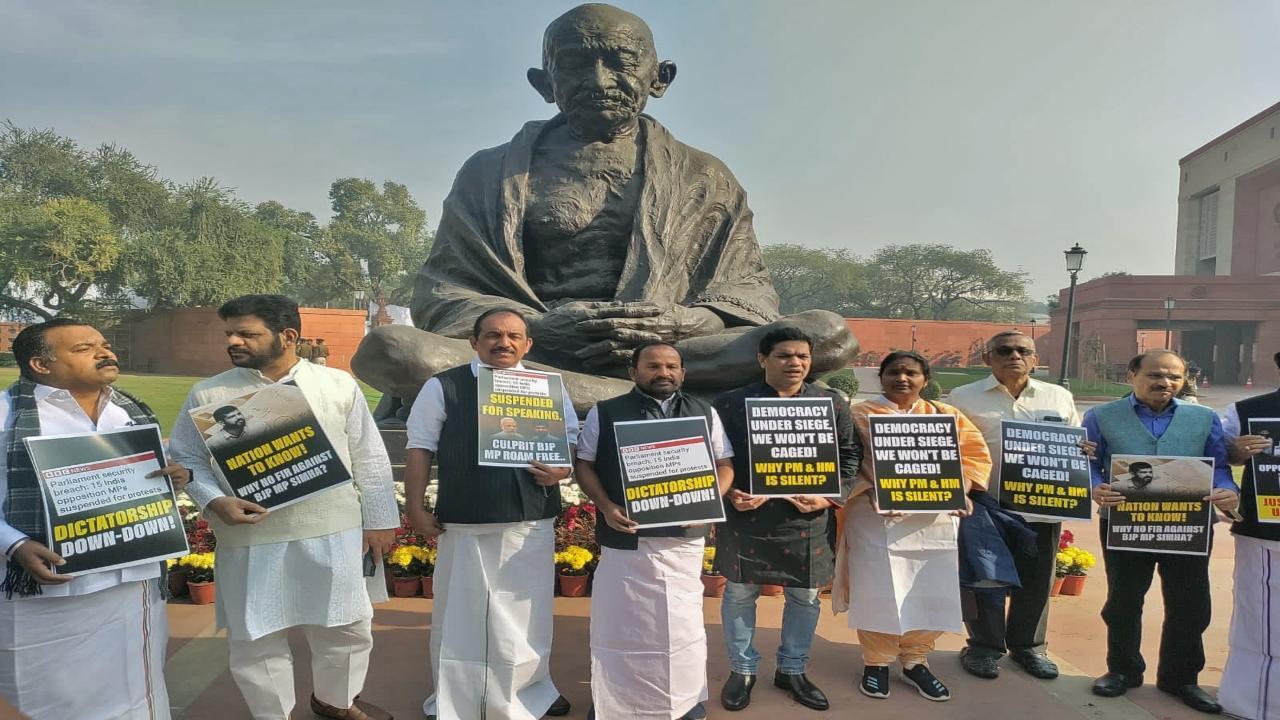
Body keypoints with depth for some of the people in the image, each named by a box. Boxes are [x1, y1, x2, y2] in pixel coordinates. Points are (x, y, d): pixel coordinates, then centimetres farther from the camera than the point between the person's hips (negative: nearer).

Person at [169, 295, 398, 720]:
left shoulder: (339, 385, 0)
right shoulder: (208, 394, 0)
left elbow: (369, 458, 4)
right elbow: (184, 458, 6)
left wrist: (378, 521, 4)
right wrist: (214, 501, -13)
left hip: (334, 533, 1)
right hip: (250, 540, 0)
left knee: (348, 628, 14)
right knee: (255, 640, 11)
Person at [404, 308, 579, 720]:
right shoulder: (443, 387, 1)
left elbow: (570, 438, 14)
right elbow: (420, 447, 2)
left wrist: (561, 468, -7)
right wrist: (416, 506, -3)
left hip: (531, 520, 2)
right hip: (464, 521, -2)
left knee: (528, 609, 14)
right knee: (461, 612, 9)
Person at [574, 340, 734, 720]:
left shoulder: (705, 414, 8)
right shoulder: (604, 414, 2)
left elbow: (724, 463, 10)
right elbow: (584, 464, 3)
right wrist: (607, 507, -12)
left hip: (683, 537, 2)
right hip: (625, 537, -2)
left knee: (683, 621, 12)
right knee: (618, 621, 7)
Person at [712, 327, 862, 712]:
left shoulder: (833, 404, 3)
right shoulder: (729, 404, -3)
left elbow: (849, 455, 6)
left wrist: (828, 496, -8)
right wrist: (729, 495, -15)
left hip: (808, 521, 2)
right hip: (745, 519, -1)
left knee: (805, 598, 13)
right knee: (739, 594, 11)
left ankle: (792, 670, 35)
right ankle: (742, 670, 31)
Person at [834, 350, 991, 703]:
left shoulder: (946, 416, 11)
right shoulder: (859, 416, 3)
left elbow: (975, 455, 7)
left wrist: (962, 492, -10)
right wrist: (872, 494, -21)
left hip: (934, 520, 3)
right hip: (875, 518, -3)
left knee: (933, 594, 6)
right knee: (878, 594, -1)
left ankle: (915, 660, 26)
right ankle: (876, 662, 20)